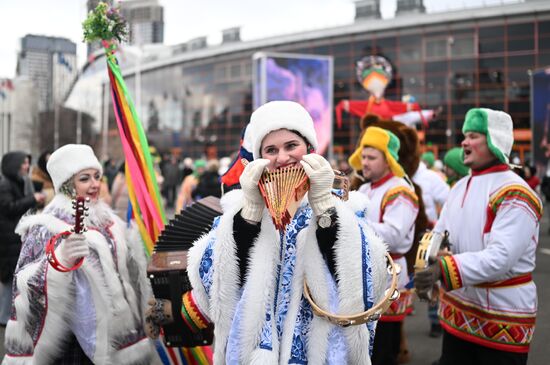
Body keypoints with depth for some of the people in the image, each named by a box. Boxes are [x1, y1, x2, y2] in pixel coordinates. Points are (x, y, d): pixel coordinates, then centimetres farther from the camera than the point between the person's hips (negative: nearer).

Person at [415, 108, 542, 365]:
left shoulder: (515, 194, -18)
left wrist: (444, 269, -40)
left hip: (502, 319, -7)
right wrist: (430, 266, -16)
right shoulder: (460, 187, 8)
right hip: (457, 313, 7)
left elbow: (501, 257, -29)